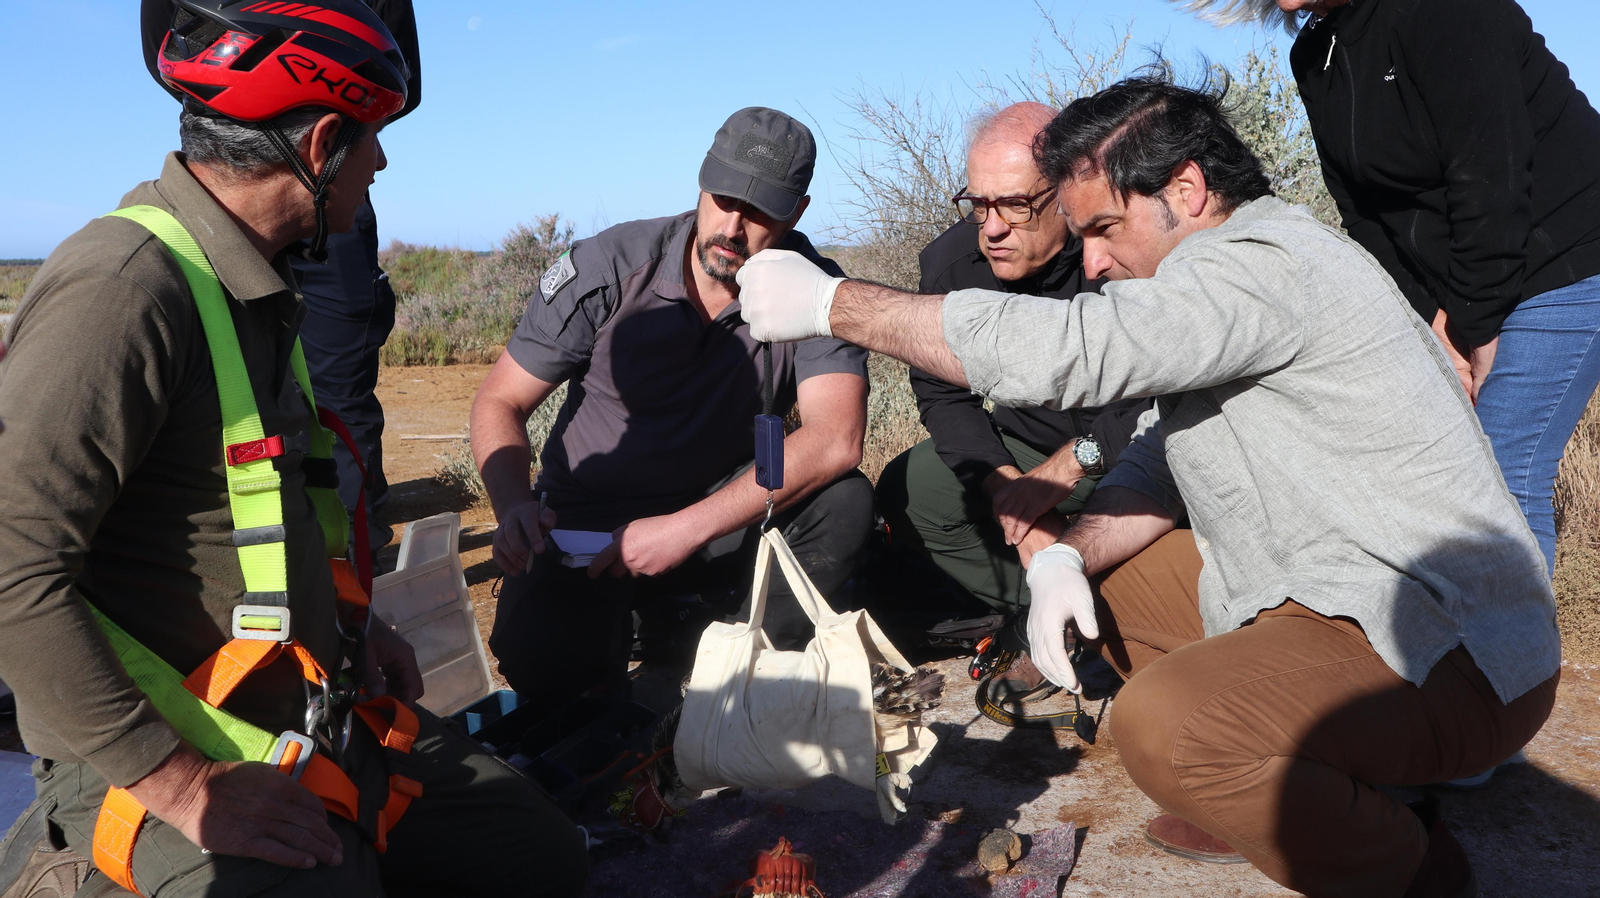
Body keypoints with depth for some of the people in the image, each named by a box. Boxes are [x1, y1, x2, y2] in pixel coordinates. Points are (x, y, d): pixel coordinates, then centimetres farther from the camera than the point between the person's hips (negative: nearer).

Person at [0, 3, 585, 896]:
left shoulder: (254, 281, 10)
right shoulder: (127, 286, -21)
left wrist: (350, 625, 12)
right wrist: (184, 785, -24)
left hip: (325, 712, 8)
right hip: (197, 750, -8)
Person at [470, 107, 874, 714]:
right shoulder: (607, 267, -12)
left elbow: (836, 440, -26)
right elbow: (499, 402, -7)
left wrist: (686, 528, -33)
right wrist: (513, 507, -28)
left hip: (717, 516, 1)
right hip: (586, 522, 0)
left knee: (843, 503, -27)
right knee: (537, 653, -28)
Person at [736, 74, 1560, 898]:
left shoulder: (1267, 264, -20)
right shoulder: (1215, 285, 12)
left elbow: (1062, 349, -31)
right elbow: (1160, 464, 13)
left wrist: (831, 301, -22)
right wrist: (1064, 560, -7)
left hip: (1452, 649, -10)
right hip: (1334, 603, 10)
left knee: (1163, 726, -31)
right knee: (1105, 576, 13)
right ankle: (1291, 793, 18)